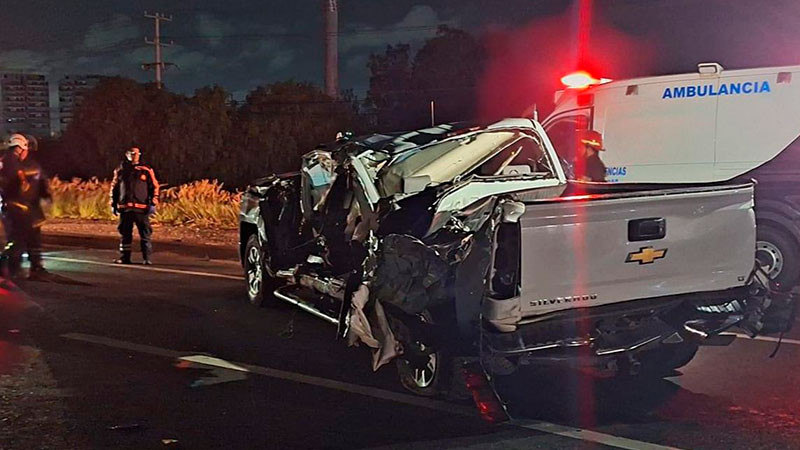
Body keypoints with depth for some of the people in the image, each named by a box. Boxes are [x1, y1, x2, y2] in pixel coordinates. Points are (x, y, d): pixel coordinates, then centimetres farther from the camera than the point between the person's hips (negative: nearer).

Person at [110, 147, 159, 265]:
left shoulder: (146, 171, 4)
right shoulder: (120, 171, 10)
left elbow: (154, 187, 5)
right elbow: (114, 188, 16)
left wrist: (153, 203, -2)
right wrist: (113, 204, 13)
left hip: (141, 208, -2)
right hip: (125, 208, 2)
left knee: (145, 234, -3)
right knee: (125, 234, 7)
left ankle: (147, 258, 1)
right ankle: (124, 257, 15)